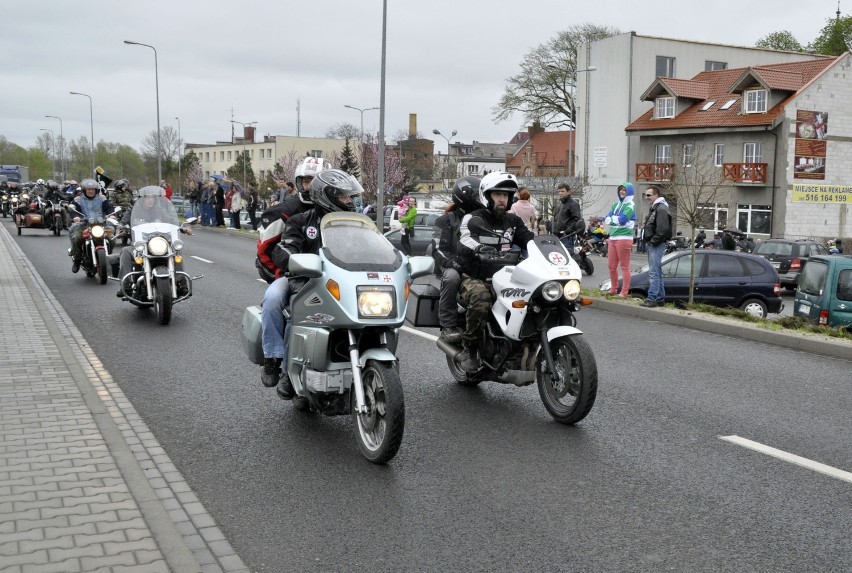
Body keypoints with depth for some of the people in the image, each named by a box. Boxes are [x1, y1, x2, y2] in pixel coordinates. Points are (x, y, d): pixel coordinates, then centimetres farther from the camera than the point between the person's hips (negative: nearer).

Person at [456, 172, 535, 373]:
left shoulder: (513, 221, 16)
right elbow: (464, 242, -20)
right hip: (475, 278, -5)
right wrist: (478, 248, -44)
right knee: (481, 299, -38)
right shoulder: (472, 219, -2)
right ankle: (468, 349, -21)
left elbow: (530, 240, 6)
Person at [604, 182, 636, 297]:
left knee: (624, 266, -3)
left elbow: (622, 219, -17)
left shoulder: (630, 205, -4)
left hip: (624, 238, -7)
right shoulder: (616, 204, 17)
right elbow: (607, 219, 6)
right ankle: (613, 289, 24)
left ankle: (624, 292, 0)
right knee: (612, 266, 11)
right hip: (612, 238, 7)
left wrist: (612, 218, -1)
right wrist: (617, 218, -11)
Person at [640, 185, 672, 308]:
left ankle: (652, 298, -15)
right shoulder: (653, 208, 20)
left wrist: (653, 241, -18)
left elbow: (663, 229, -22)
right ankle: (660, 299, 19)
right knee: (657, 273, 14)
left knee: (653, 273, -13)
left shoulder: (661, 209, -13)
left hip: (656, 246, -11)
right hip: (651, 245, 11)